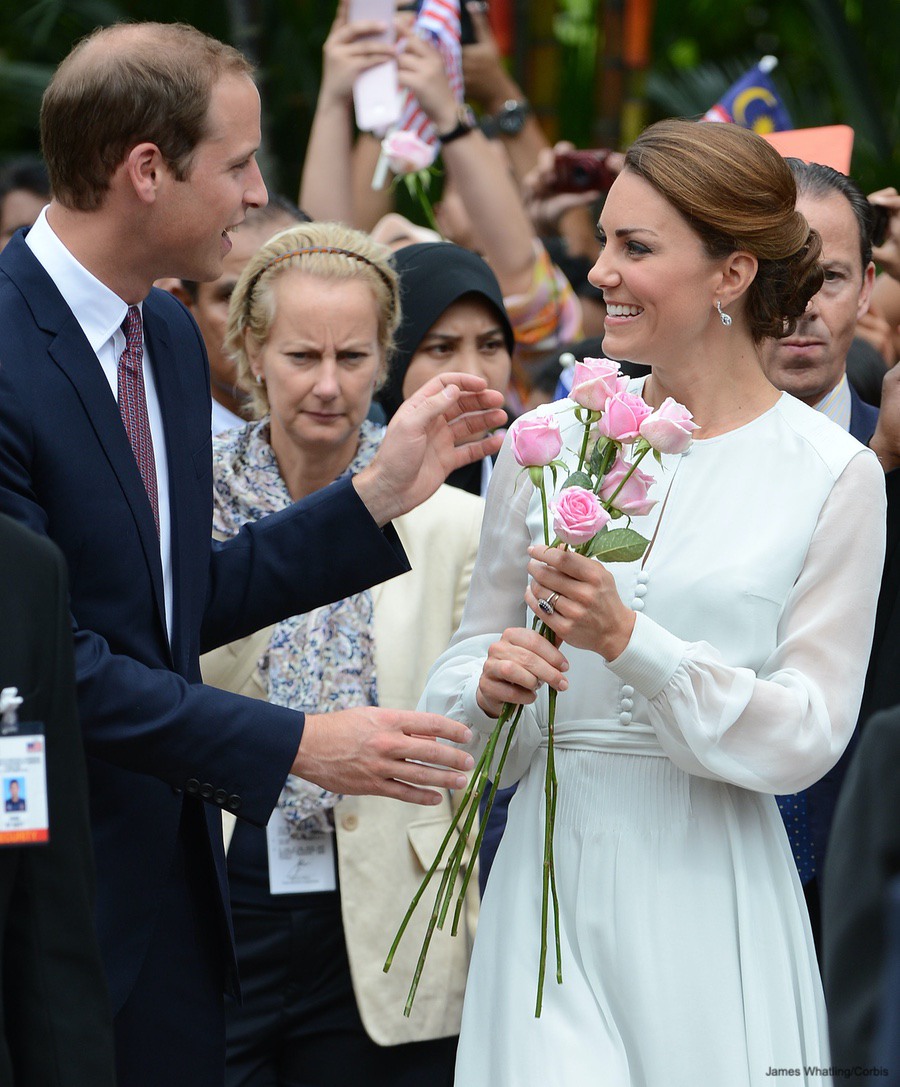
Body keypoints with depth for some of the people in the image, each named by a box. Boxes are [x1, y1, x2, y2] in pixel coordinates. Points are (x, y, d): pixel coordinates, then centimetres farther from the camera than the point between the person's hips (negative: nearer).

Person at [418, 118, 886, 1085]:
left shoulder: (834, 476, -3)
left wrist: (630, 641, -18)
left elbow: (809, 736, -7)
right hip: (553, 868, 2)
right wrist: (492, 681, -9)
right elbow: (465, 662, 14)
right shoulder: (550, 442, 6)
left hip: (712, 887, -2)